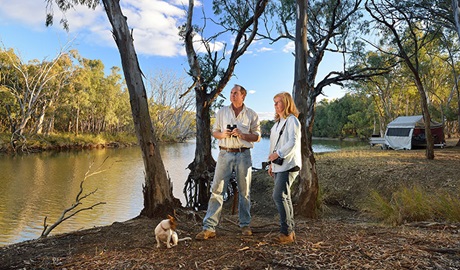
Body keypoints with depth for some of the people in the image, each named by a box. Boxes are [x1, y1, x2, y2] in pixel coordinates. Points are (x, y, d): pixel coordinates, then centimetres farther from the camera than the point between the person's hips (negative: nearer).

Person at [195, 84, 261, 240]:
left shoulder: (252, 114, 6)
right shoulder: (222, 112, 10)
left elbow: (257, 136, 4)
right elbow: (214, 132, 13)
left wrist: (242, 135, -12)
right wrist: (222, 134, -10)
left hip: (243, 155, 0)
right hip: (225, 153, 1)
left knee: (244, 191, 7)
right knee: (217, 189, -5)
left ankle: (245, 225, 22)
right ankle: (209, 227, -3)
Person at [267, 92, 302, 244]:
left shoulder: (292, 120, -7)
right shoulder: (278, 122, 20)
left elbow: (293, 143, -17)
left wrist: (278, 154, -20)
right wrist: (271, 163, 19)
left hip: (288, 164, -9)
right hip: (278, 165, 9)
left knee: (279, 196, -15)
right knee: (284, 197, 9)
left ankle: (286, 232, -6)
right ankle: (290, 232, 17)